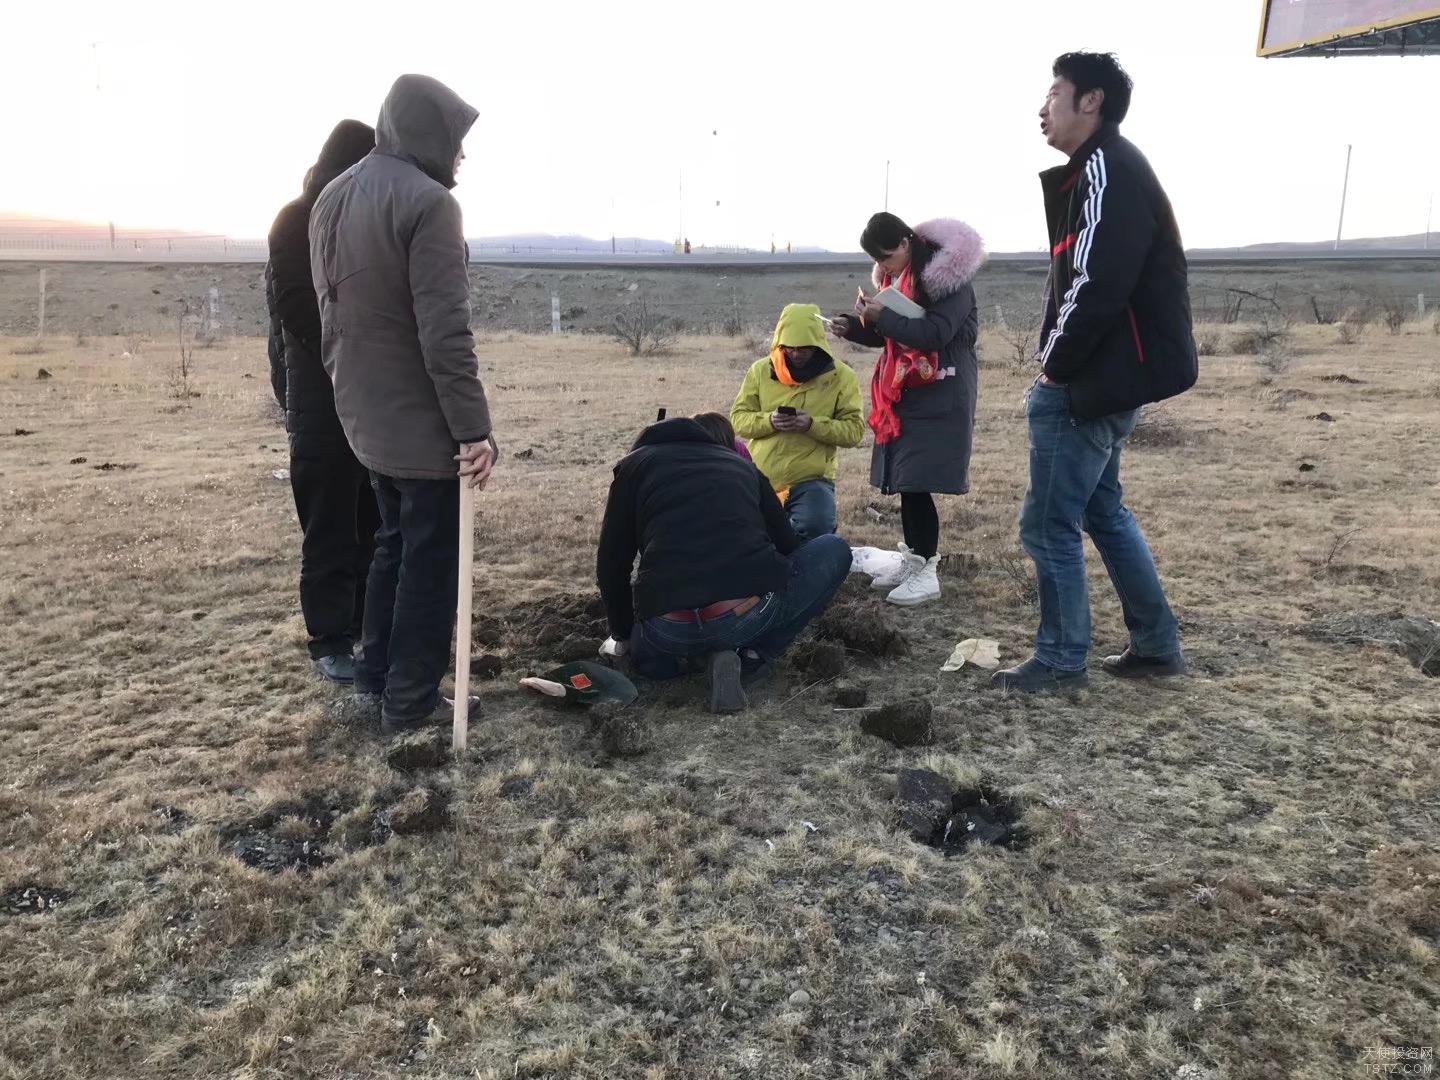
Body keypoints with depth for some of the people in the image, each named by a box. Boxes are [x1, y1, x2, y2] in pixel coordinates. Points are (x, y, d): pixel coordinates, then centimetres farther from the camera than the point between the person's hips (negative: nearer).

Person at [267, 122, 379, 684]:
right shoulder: (298, 220, -2)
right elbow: (291, 304, -10)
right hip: (323, 389, -5)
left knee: (378, 520, 9)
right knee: (330, 523, 0)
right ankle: (330, 639, 9)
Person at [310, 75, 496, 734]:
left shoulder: (332, 198, 11)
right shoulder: (427, 201, -17)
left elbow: (329, 312, 16)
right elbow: (446, 333, -23)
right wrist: (473, 428, -21)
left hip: (362, 413, 8)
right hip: (422, 420, -8)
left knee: (394, 542, 21)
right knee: (430, 558, 4)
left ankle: (374, 679, 28)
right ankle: (409, 701, 12)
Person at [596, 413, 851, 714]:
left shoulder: (636, 463, 21)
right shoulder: (743, 466, 25)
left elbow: (611, 564, 18)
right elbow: (787, 546, 31)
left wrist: (621, 635, 34)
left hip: (669, 630, 2)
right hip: (752, 615, -1)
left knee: (651, 657, 40)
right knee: (835, 551, 26)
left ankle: (713, 654, 7)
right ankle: (755, 657, 12)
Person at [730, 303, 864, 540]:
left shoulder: (841, 376, 0)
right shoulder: (760, 370, 6)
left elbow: (854, 430, -5)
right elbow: (738, 418, 5)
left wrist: (812, 424, -21)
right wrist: (769, 421, -16)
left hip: (811, 480, -3)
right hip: (760, 479, 3)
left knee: (814, 530, -28)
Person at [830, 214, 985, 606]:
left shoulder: (947, 276, -13)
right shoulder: (898, 277, 13)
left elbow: (936, 334, -21)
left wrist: (883, 317, -22)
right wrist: (854, 327, 3)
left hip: (939, 397, -8)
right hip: (905, 394, 8)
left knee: (918, 482, -10)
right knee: (905, 481, 9)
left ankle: (926, 572, -1)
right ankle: (913, 560, 20)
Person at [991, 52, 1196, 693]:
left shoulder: (1107, 169, -14)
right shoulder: (1103, 171, 18)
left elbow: (1096, 285, -24)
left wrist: (1055, 366, -12)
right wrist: (1059, 364, 9)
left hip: (1090, 385, -10)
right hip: (1104, 380, 10)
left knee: (1049, 525, -2)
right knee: (1103, 512, 19)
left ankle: (1060, 662, 11)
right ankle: (1156, 645, 28)